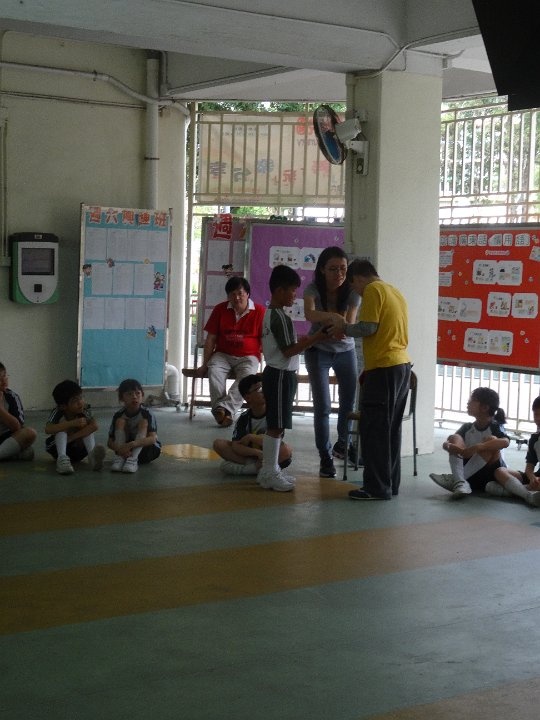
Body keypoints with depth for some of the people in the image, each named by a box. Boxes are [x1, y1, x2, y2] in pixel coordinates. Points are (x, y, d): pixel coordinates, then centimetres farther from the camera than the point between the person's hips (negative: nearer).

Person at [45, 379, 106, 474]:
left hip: (77, 451, 2)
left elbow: (94, 426, -32)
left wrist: (71, 438, -34)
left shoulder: (83, 411, -16)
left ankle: (92, 455, -40)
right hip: (57, 448, -2)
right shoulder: (58, 413, -21)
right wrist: (73, 423, -46)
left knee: (89, 428, -19)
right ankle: (62, 458, -44)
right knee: (63, 422, -26)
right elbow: (48, 429, -38)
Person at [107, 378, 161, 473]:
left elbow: (152, 439, -30)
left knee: (143, 422, -24)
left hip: (146, 448, -2)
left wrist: (131, 444, -45)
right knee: (120, 421, -16)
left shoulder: (147, 413, -17)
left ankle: (133, 459, -38)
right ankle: (119, 458, -28)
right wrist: (119, 449, -36)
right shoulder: (119, 415, -9)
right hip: (126, 450, 2)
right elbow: (110, 441, -11)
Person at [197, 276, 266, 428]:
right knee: (214, 371, -31)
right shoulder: (220, 310, 3)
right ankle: (222, 410, -38)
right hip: (223, 355, 2)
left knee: (247, 376, -34)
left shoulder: (259, 312, -3)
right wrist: (204, 364, 2)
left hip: (248, 357, -2)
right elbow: (210, 339, 6)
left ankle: (225, 408, -45)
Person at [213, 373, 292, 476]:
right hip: (250, 455, 2)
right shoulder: (244, 418, -3)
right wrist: (257, 453, -29)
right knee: (218, 443, -15)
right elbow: (236, 445, -13)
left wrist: (251, 437, -13)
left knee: (286, 449, -34)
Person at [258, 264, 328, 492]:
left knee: (274, 425, 14)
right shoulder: (281, 317, -18)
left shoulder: (269, 314, 12)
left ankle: (269, 470, 20)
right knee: (276, 426, -6)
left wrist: (301, 340, 15)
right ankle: (270, 473, -2)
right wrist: (317, 337, -17)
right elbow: (288, 351, -18)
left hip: (274, 372, 10)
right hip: (281, 375, -10)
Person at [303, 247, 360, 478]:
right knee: (322, 405, -8)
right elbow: (309, 313, -44)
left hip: (345, 349, 2)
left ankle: (342, 444, 35)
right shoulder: (313, 289, -23)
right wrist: (332, 316, -60)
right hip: (318, 351, -2)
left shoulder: (352, 292, -18)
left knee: (350, 399, 8)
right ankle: (325, 457, 4)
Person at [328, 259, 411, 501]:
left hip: (383, 368, -9)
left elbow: (368, 328, -15)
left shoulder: (373, 290, -7)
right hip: (401, 366, 9)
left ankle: (377, 487, -4)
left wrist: (344, 327, 2)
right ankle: (390, 483, 15)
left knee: (373, 429, -4)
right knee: (390, 429, 12)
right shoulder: (394, 291, 19)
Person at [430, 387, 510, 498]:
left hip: (490, 477, -4)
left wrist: (476, 447, -37)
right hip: (471, 478, 4)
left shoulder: (494, 427, -5)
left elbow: (505, 442, -28)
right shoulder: (467, 427, 9)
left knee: (490, 439, -24)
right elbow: (446, 443, -2)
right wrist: (449, 446, -28)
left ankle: (454, 479, -27)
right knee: (454, 438, -10)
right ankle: (460, 482, -36)